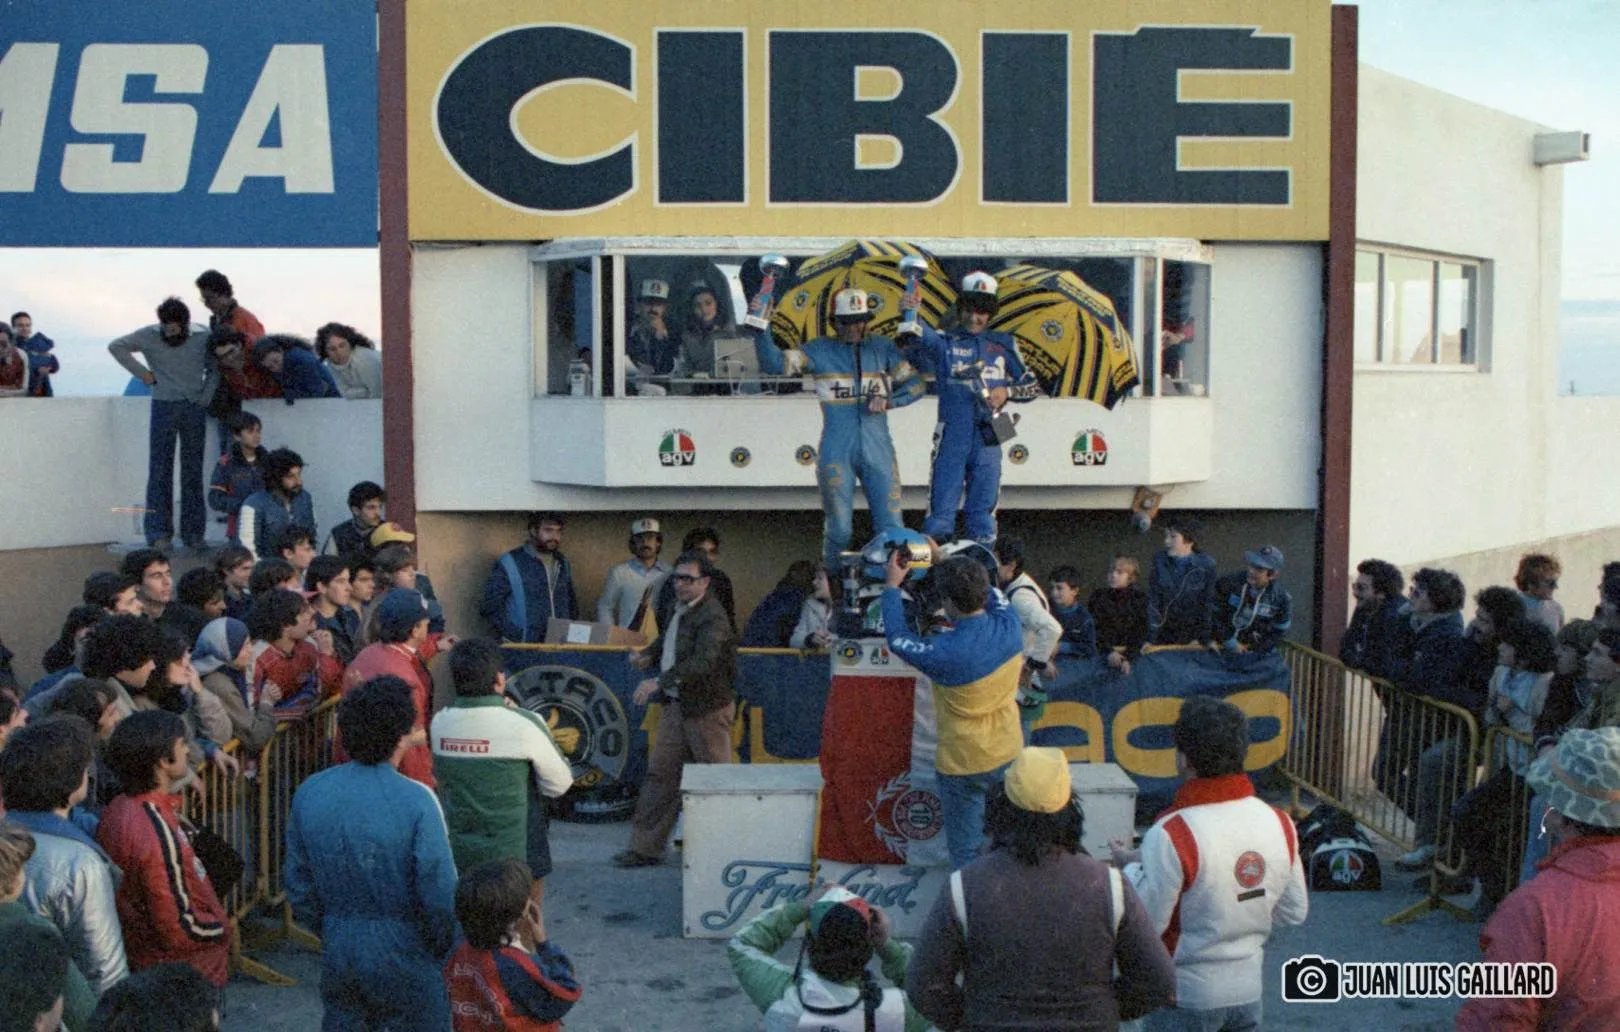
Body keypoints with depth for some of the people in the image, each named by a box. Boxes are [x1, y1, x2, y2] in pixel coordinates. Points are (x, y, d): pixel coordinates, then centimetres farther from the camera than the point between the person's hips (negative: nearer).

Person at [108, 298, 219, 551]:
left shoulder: (202, 338, 0)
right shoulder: (150, 335, -3)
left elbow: (214, 370, 12)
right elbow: (116, 347, 7)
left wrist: (205, 397, -1)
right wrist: (142, 373, 0)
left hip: (194, 408, 1)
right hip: (164, 407, -1)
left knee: (193, 471, 5)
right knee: (160, 470, -3)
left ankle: (193, 532, 11)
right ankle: (159, 533, 1)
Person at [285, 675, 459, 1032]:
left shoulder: (308, 794, -5)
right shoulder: (416, 801, -21)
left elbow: (299, 885, 4)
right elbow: (440, 892, -18)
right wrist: (444, 950, -1)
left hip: (338, 953, 5)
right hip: (404, 958, -4)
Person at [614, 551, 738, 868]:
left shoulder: (712, 617, -20)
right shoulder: (680, 609, 9)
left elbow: (703, 662, -33)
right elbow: (667, 640, 26)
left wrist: (658, 682, -37)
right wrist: (648, 655, 5)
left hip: (707, 707, -9)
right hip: (677, 705, 9)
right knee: (660, 772, 9)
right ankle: (645, 847, 15)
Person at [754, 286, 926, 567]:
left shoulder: (883, 348, 9)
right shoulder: (819, 351, 4)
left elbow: (915, 383, 10)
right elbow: (775, 363, -6)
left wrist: (889, 401, -8)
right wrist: (762, 328, -19)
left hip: (878, 451, 2)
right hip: (836, 453, -2)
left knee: (891, 528, 1)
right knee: (839, 528, 2)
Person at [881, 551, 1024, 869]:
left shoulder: (945, 652, -31)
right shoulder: (1010, 627, -17)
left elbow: (898, 639, -11)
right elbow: (994, 595, 7)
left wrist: (892, 587, 2)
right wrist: (948, 563, 15)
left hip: (964, 765, -5)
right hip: (1009, 756, 5)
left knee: (966, 849, 13)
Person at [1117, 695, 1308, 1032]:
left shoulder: (1170, 835, -24)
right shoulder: (1279, 822, -5)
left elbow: (1146, 924, -18)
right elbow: (1294, 912, 5)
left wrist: (1129, 867, -3)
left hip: (1185, 994, -5)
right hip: (1248, 990, 5)